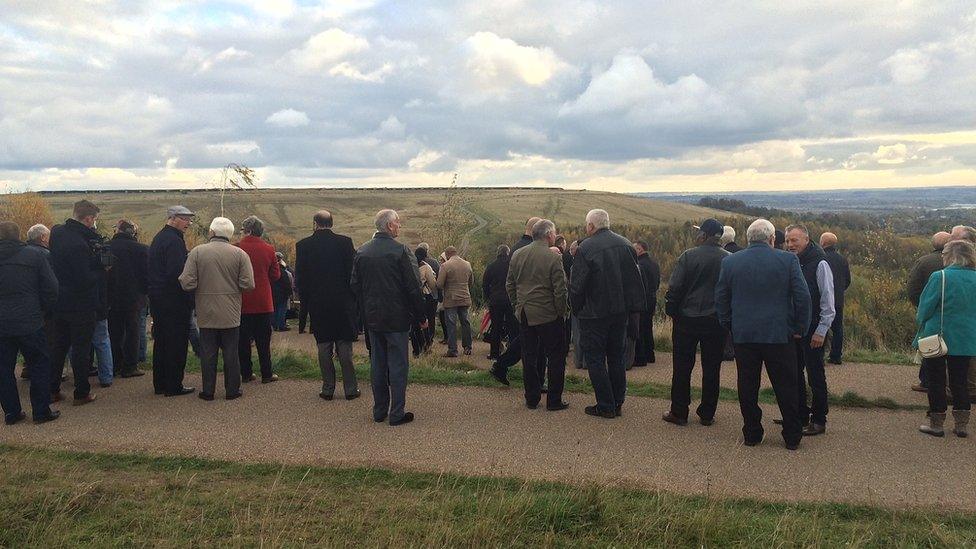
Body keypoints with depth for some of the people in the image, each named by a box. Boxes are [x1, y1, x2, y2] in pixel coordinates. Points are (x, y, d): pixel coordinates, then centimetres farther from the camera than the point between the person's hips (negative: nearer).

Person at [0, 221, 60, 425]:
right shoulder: (35, 255, -5)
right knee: (39, 364, 7)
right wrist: (43, 309, 8)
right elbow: (51, 288, -6)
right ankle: (41, 411, 8)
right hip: (29, 322, -2)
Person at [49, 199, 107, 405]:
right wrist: (102, 271, -6)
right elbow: (85, 280, -25)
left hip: (59, 303, 8)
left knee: (58, 346, 18)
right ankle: (82, 393, 12)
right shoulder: (79, 245, -25)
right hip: (81, 306, -8)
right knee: (81, 349, 4)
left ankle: (52, 390, 26)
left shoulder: (57, 232, 0)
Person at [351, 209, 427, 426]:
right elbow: (413, 287, -13)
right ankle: (397, 413, 6)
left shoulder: (361, 251, 3)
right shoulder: (400, 251, -14)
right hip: (396, 318, -5)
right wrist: (421, 316, -5)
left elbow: (355, 286, 8)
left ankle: (379, 411, 20)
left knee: (377, 363, 13)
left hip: (371, 317, 6)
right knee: (398, 364, 2)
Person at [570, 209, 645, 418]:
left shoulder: (585, 248, -15)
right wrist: (635, 307, 17)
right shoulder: (625, 244, 3)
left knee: (595, 358, 4)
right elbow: (636, 278, 10)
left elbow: (577, 284, -13)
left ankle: (606, 406, 5)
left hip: (594, 313, -6)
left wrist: (576, 308, 1)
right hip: (621, 311, 6)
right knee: (616, 357, 16)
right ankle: (618, 403, 22)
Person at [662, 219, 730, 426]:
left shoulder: (688, 256, -10)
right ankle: (707, 414, 16)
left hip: (687, 319, -2)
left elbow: (674, 288, -11)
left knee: (682, 367, 7)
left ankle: (678, 412, 11)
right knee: (711, 369, 11)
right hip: (716, 322, 2)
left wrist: (670, 310, 2)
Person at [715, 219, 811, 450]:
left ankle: (752, 433, 18)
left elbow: (720, 299, 5)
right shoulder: (787, 260, -6)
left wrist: (729, 326, 14)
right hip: (780, 334, -1)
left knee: (747, 387, 11)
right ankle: (792, 437, 17)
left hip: (743, 334, 2)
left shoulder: (730, 261, 0)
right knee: (786, 387, 9)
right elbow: (803, 296, -7)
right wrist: (800, 328, 3)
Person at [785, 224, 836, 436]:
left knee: (815, 376, 1)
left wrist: (821, 331, -14)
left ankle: (819, 421, 10)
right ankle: (800, 415, 26)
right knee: (794, 373, 14)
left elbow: (828, 301, -12)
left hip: (812, 330, -7)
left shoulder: (819, 263, -11)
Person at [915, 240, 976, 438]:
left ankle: (936, 424, 12)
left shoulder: (940, 277, -15)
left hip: (938, 336, -4)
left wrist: (921, 324, 7)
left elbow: (925, 309, -10)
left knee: (936, 382, 6)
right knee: (959, 382, 14)